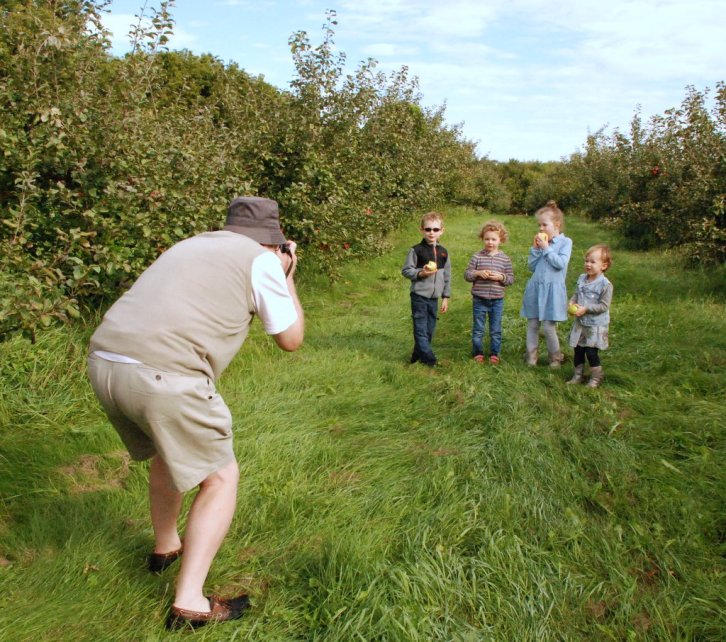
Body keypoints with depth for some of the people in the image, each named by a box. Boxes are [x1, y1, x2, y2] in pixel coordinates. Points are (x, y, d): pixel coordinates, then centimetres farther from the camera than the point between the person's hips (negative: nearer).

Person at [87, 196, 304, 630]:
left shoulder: (189, 246, 25)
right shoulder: (262, 260, 5)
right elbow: (291, 339, 13)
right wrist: (288, 277, 24)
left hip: (103, 361, 8)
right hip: (162, 375, -8)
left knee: (167, 451, 31)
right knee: (221, 478, 10)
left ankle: (166, 547, 50)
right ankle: (189, 603, 6)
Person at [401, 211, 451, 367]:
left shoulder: (443, 252, 8)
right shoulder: (416, 250, -6)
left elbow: (447, 276, 13)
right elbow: (405, 270, -4)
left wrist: (446, 297, 11)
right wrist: (421, 273, -20)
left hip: (434, 297, 5)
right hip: (419, 296, -5)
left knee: (430, 330, 11)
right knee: (421, 329, -5)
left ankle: (418, 355, 24)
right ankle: (429, 360, -1)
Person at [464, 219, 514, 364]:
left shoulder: (504, 258, 0)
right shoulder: (477, 257, -3)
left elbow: (511, 279, 2)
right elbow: (466, 275, -2)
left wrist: (501, 277, -17)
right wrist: (478, 273, -19)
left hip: (497, 300, 1)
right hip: (479, 299, -1)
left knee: (496, 330, 10)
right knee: (478, 329, 9)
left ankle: (494, 354, 23)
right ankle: (477, 353, 22)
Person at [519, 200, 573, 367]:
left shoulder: (565, 242, -3)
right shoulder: (541, 242, 9)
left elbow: (561, 263, -16)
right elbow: (531, 266, 7)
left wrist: (546, 248, -14)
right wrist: (535, 248, -4)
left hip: (552, 289, -5)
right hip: (535, 288, 5)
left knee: (548, 326, -4)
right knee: (532, 324, 8)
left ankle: (556, 357, 14)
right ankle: (531, 356, 18)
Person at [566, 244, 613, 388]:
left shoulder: (605, 284, -18)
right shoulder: (582, 279, 3)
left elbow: (604, 306, -19)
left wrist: (586, 309, -24)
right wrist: (572, 302, -6)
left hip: (595, 324, -6)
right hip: (580, 322, 6)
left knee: (591, 351, -3)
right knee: (578, 349, 13)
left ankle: (596, 377, 16)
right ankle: (578, 375, 26)